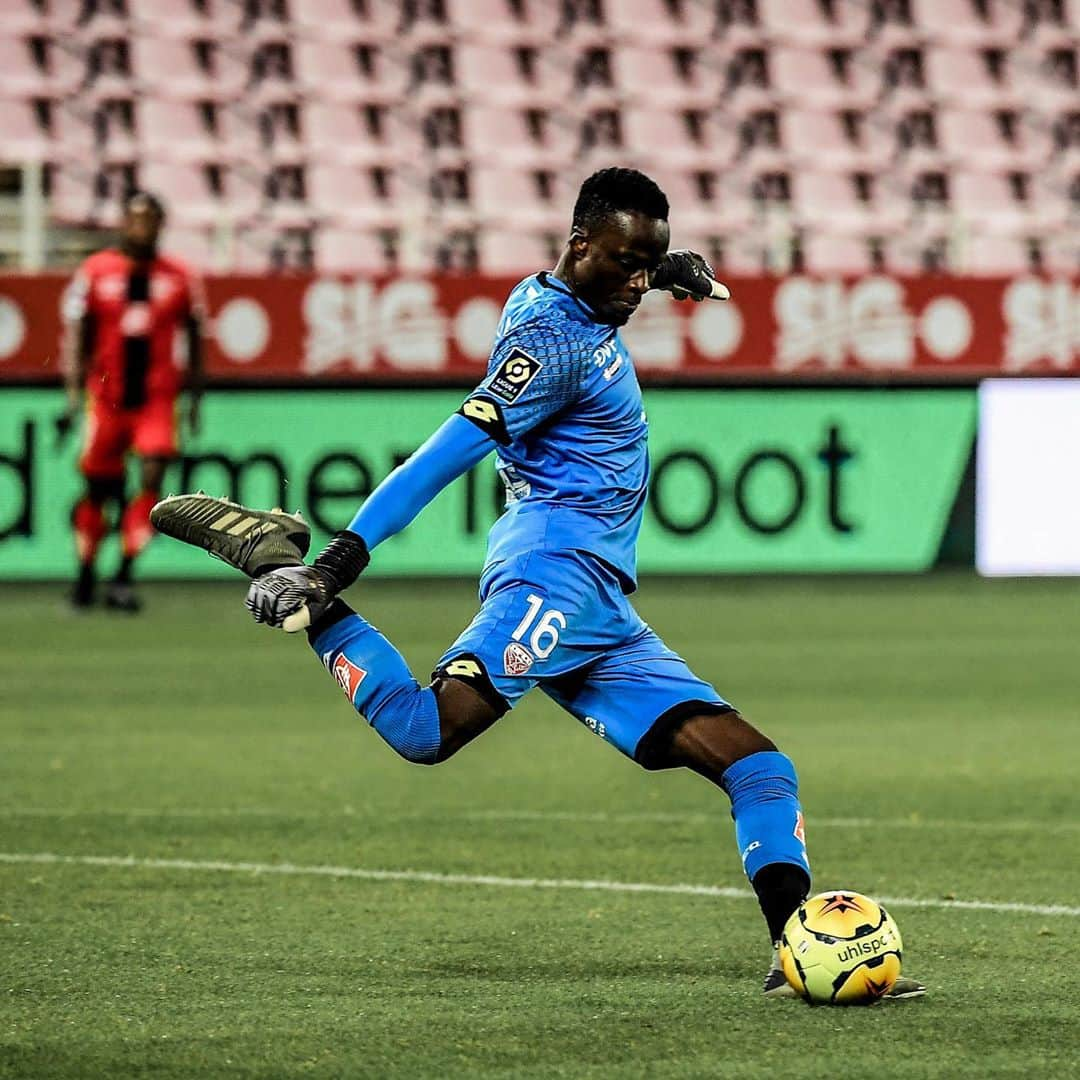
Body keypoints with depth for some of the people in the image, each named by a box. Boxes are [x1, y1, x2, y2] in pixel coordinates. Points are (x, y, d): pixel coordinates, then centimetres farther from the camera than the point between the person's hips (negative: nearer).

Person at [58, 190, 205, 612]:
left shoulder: (179, 278, 4)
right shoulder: (94, 273, 0)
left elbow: (194, 339, 13)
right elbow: (76, 337, 0)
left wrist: (195, 397, 12)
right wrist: (73, 395, -9)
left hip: (157, 397, 0)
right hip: (106, 398, 0)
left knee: (151, 478, -15)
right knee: (98, 488, 7)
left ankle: (123, 578, -10)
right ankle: (85, 575, 25)